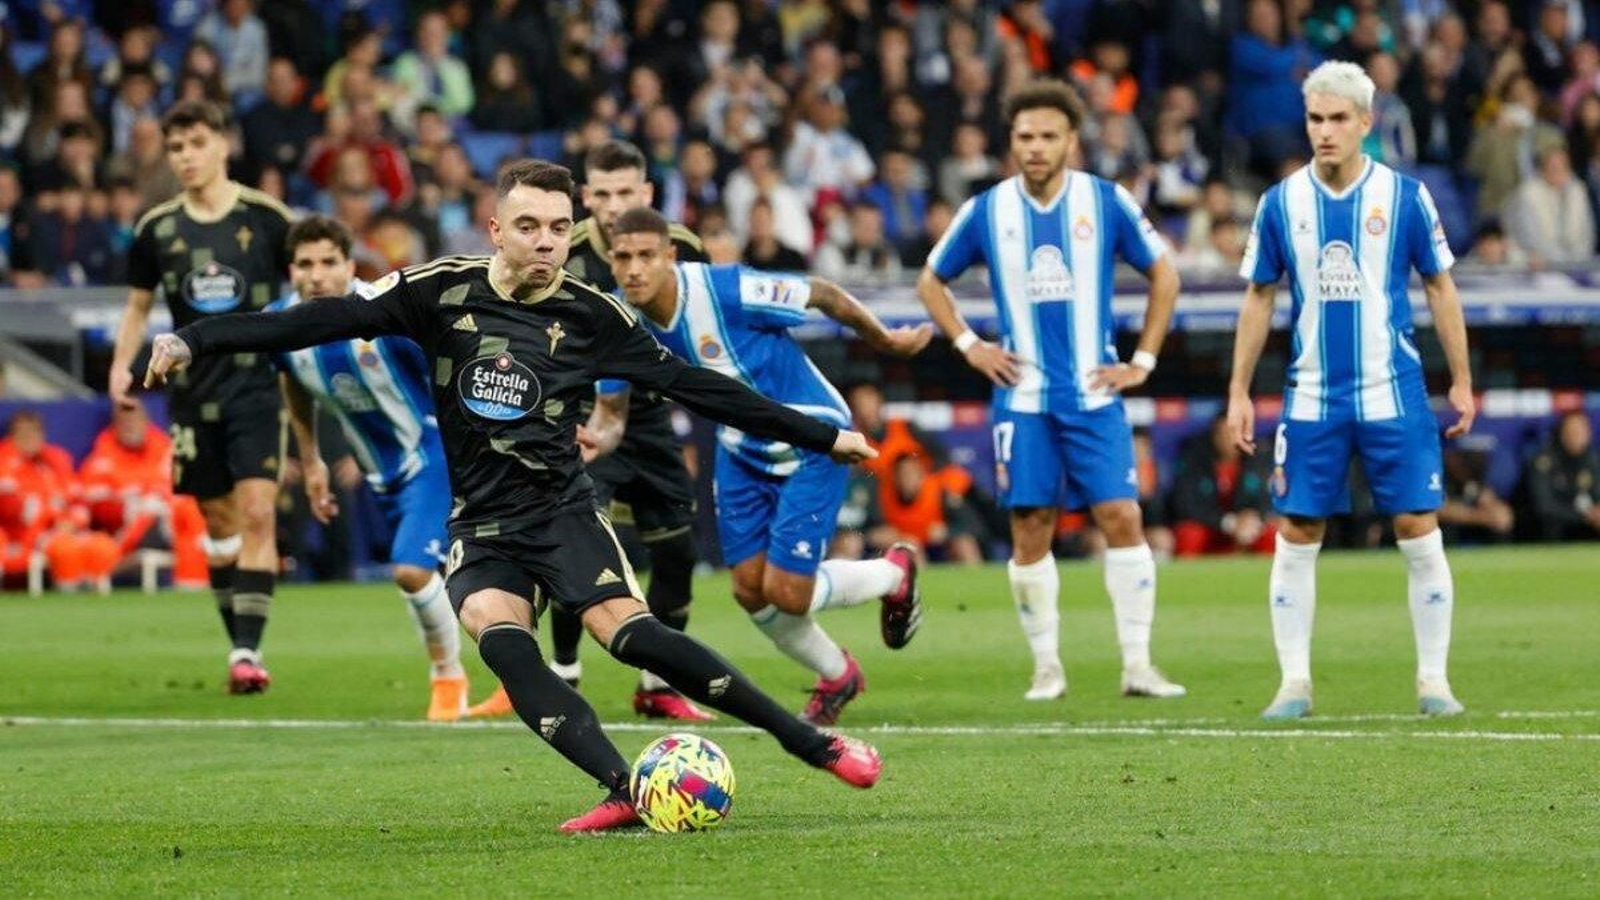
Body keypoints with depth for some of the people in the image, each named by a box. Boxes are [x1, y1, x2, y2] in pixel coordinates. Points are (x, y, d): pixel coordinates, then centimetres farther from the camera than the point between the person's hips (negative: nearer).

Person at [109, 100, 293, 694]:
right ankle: (239, 644, 21)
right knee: (218, 522, 10)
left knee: (256, 513, -15)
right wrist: (122, 365, 2)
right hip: (193, 393, 3)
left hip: (257, 383, -3)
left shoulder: (267, 218, -4)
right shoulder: (156, 229, 4)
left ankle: (249, 651, -17)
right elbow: (139, 304, 15)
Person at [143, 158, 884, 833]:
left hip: (563, 509, -2)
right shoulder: (442, 291, -3)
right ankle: (624, 791, -33)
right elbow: (326, 320, -5)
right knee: (501, 642, -27)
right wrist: (195, 340, -13)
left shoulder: (590, 315, -3)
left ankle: (814, 744, -16)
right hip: (481, 526, 2)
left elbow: (691, 384, 3)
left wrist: (821, 436, 4)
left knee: (629, 632, -23)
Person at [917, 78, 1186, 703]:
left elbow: (1163, 275, 10)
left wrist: (1143, 361, 4)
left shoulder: (1107, 203, -1)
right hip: (1023, 398, 1)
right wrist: (968, 346, 3)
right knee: (1030, 529, -1)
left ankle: (1137, 664, -5)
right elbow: (931, 282, 15)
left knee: (1122, 518, -9)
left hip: (1094, 395, -1)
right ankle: (1046, 666, 8)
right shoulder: (986, 211, 1)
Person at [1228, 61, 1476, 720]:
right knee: (1296, 536, 0)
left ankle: (1433, 679, 7)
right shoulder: (1280, 203, 1)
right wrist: (1239, 391, 6)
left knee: (1418, 530, -3)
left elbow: (1440, 287, 5)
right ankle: (1295, 682, 8)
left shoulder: (1404, 196, -3)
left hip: (1394, 394, -1)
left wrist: (1462, 381, 4)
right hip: (1312, 397, 1)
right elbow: (1259, 298, 9)